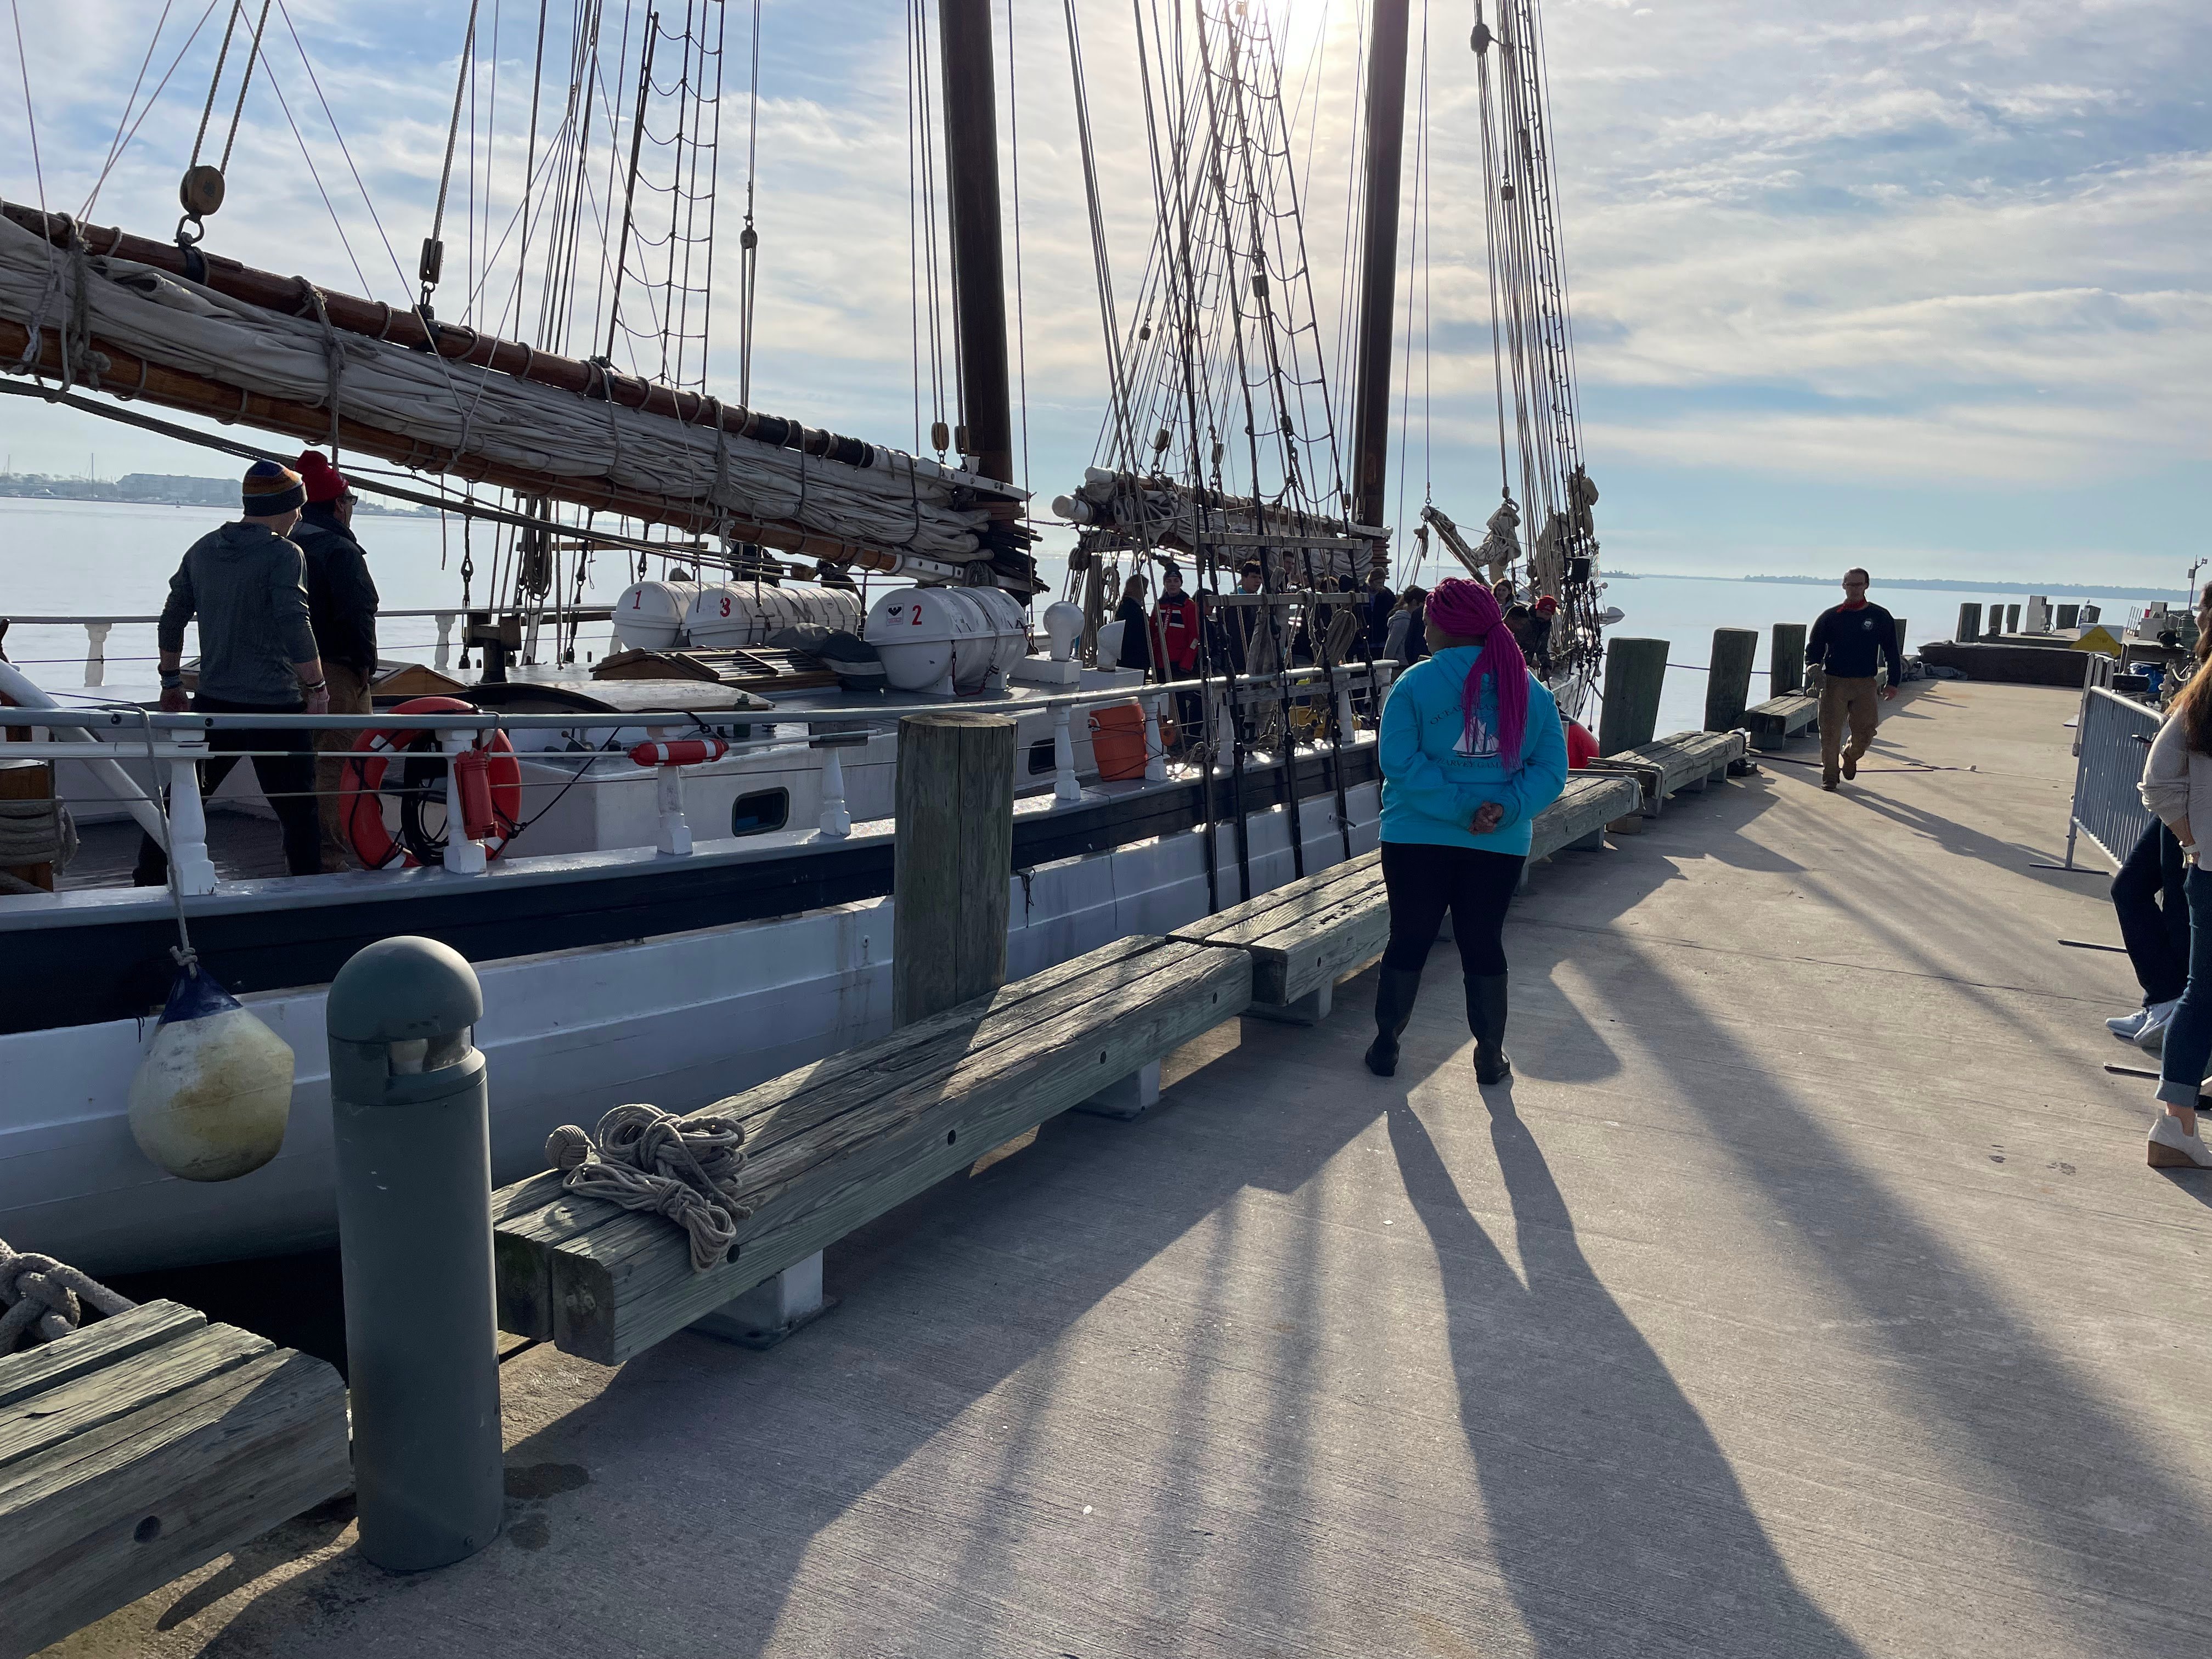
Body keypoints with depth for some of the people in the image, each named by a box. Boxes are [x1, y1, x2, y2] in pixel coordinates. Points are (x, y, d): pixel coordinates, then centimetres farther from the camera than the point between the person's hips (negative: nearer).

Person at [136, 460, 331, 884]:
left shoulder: (202, 550, 11)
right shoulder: (284, 554, -11)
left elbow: (172, 620, 17)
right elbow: (295, 627, -20)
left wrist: (172, 682, 25)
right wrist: (316, 687, -11)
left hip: (213, 702, 7)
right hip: (275, 707, -6)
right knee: (299, 812, 2)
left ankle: (147, 886, 23)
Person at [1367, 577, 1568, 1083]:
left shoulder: (1415, 684, -10)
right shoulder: (1530, 690, 1)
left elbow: (1398, 762, -18)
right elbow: (1551, 768, -5)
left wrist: (1458, 806, -18)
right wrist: (1506, 808, -15)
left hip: (1417, 838, -2)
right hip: (1501, 845, 2)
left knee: (1407, 942, 11)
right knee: (1484, 946, 13)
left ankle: (1385, 1047, 22)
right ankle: (1491, 1058, 22)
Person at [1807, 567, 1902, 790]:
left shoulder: (1880, 617, 6)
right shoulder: (1830, 617, 4)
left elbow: (1892, 652, 10)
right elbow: (1813, 649, 7)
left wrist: (1893, 683, 2)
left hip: (1866, 685, 1)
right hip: (1833, 682, -1)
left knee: (1865, 733, 0)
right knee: (1830, 733, -3)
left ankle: (1849, 756, 32)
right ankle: (1829, 775, 10)